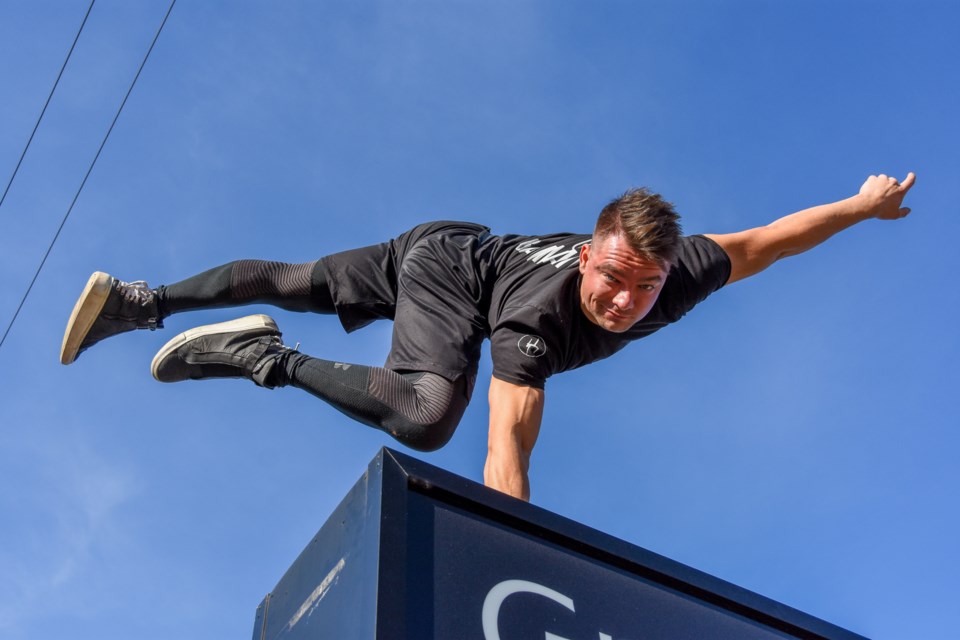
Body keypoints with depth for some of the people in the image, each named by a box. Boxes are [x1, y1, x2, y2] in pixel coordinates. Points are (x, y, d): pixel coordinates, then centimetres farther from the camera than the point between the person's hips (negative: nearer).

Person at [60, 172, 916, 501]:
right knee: (428, 417, -31)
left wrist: (862, 205, 1)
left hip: (458, 247, 7)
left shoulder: (679, 280, -26)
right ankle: (266, 357, -16)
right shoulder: (539, 315, -43)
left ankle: (141, 300, 29)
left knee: (299, 282, 16)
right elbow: (507, 452, -47)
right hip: (446, 261, -7)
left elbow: (763, 240, -11)